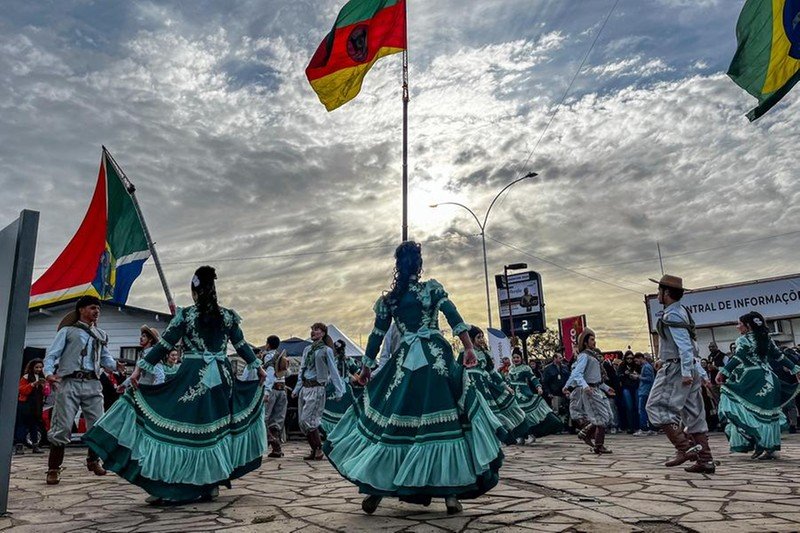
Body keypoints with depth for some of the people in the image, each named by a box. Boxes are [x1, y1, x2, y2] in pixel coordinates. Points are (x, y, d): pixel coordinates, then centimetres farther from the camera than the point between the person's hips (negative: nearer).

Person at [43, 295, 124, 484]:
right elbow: (51, 355, 1)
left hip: (92, 384, 4)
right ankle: (53, 469, 5)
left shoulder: (101, 335, 21)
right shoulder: (68, 331, 8)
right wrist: (49, 373, -18)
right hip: (69, 383, -4)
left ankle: (93, 461, 25)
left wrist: (115, 364, -4)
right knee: (62, 426, -7)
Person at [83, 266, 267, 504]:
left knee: (178, 428, 3)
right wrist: (259, 368, 19)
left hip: (192, 378, -3)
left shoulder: (185, 315, -4)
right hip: (221, 379, 3)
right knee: (217, 429, 12)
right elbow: (242, 346, 8)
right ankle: (212, 484, 18)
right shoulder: (228, 316, 3)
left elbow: (164, 345, -5)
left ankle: (165, 487, 5)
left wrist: (140, 368, 0)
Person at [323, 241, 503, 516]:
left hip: (404, 362, 2)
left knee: (392, 420, 8)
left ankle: (375, 488, 10)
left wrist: (366, 368, 22)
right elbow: (454, 318, -10)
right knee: (444, 419, 2)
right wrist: (469, 348, -10)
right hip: (438, 359, -2)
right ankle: (451, 492, 3)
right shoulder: (432, 288, 2)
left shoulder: (387, 299, 9)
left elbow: (376, 336, 12)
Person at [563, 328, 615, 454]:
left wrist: (606, 388, 22)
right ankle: (599, 447, 3)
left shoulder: (593, 355, 17)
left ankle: (586, 433, 20)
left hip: (596, 390, 9)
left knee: (608, 416, 12)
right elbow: (577, 374, -24)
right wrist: (585, 386, -38)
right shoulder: (584, 356, -12)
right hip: (589, 391, -9)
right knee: (602, 417, -6)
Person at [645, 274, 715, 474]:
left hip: (676, 368, -10)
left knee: (657, 407, -6)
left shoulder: (671, 316, -14)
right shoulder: (682, 312, 16)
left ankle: (685, 447, -10)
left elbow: (685, 345, -22)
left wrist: (686, 373, -23)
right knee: (693, 414, 10)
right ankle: (705, 460, 13)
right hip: (689, 369, 10)